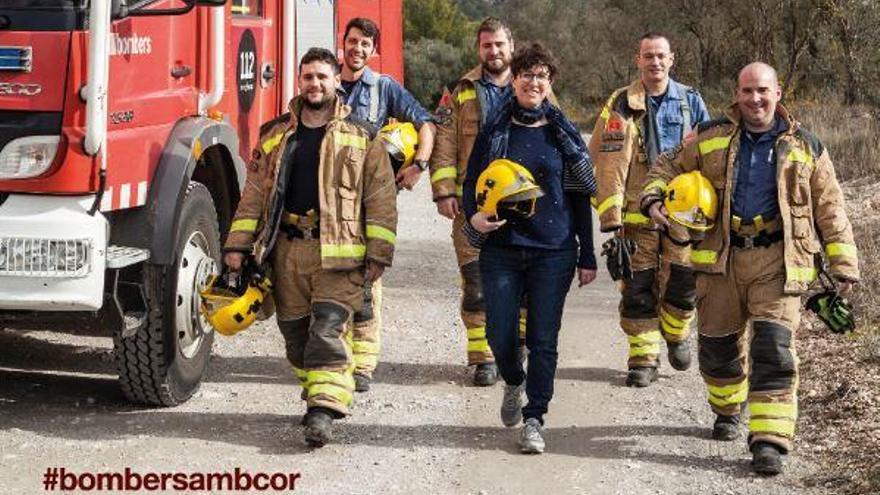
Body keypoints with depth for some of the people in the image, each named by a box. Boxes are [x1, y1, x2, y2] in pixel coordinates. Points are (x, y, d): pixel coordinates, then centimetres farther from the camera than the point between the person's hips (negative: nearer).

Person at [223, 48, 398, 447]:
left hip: (338, 251, -4)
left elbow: (380, 198, 2)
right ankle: (317, 394, 22)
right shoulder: (275, 135, 15)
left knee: (329, 331, -13)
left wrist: (378, 254, -5)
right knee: (295, 332, 7)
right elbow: (255, 193, 14)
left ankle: (324, 410, -15)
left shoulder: (361, 137, 5)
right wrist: (238, 246, 6)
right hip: (287, 250, 4)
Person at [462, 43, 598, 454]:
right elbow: (471, 183, 11)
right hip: (502, 248, 1)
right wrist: (474, 217, -12)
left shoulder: (565, 134, 5)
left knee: (543, 339, -2)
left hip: (553, 252, -1)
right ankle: (514, 382, 32)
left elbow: (581, 197, 7)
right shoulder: (494, 132, 6)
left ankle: (534, 419, 8)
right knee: (500, 335, 0)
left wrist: (587, 256, 5)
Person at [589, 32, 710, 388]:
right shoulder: (621, 106, -2)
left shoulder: (690, 101, 8)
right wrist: (610, 218, -12)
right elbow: (607, 165, -6)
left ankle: (675, 333, 31)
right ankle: (643, 359, 11)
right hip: (637, 212, -2)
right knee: (638, 289, 1)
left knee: (682, 283, 2)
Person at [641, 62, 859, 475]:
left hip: (777, 261, -2)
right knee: (718, 344, 12)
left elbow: (829, 209, 8)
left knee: (773, 349, -12)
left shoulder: (805, 147, 5)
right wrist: (653, 199, -3)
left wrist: (843, 266, 4)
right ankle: (727, 411, 41)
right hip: (721, 256, 2)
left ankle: (769, 441, -12)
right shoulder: (711, 138, 6)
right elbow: (667, 167, 18)